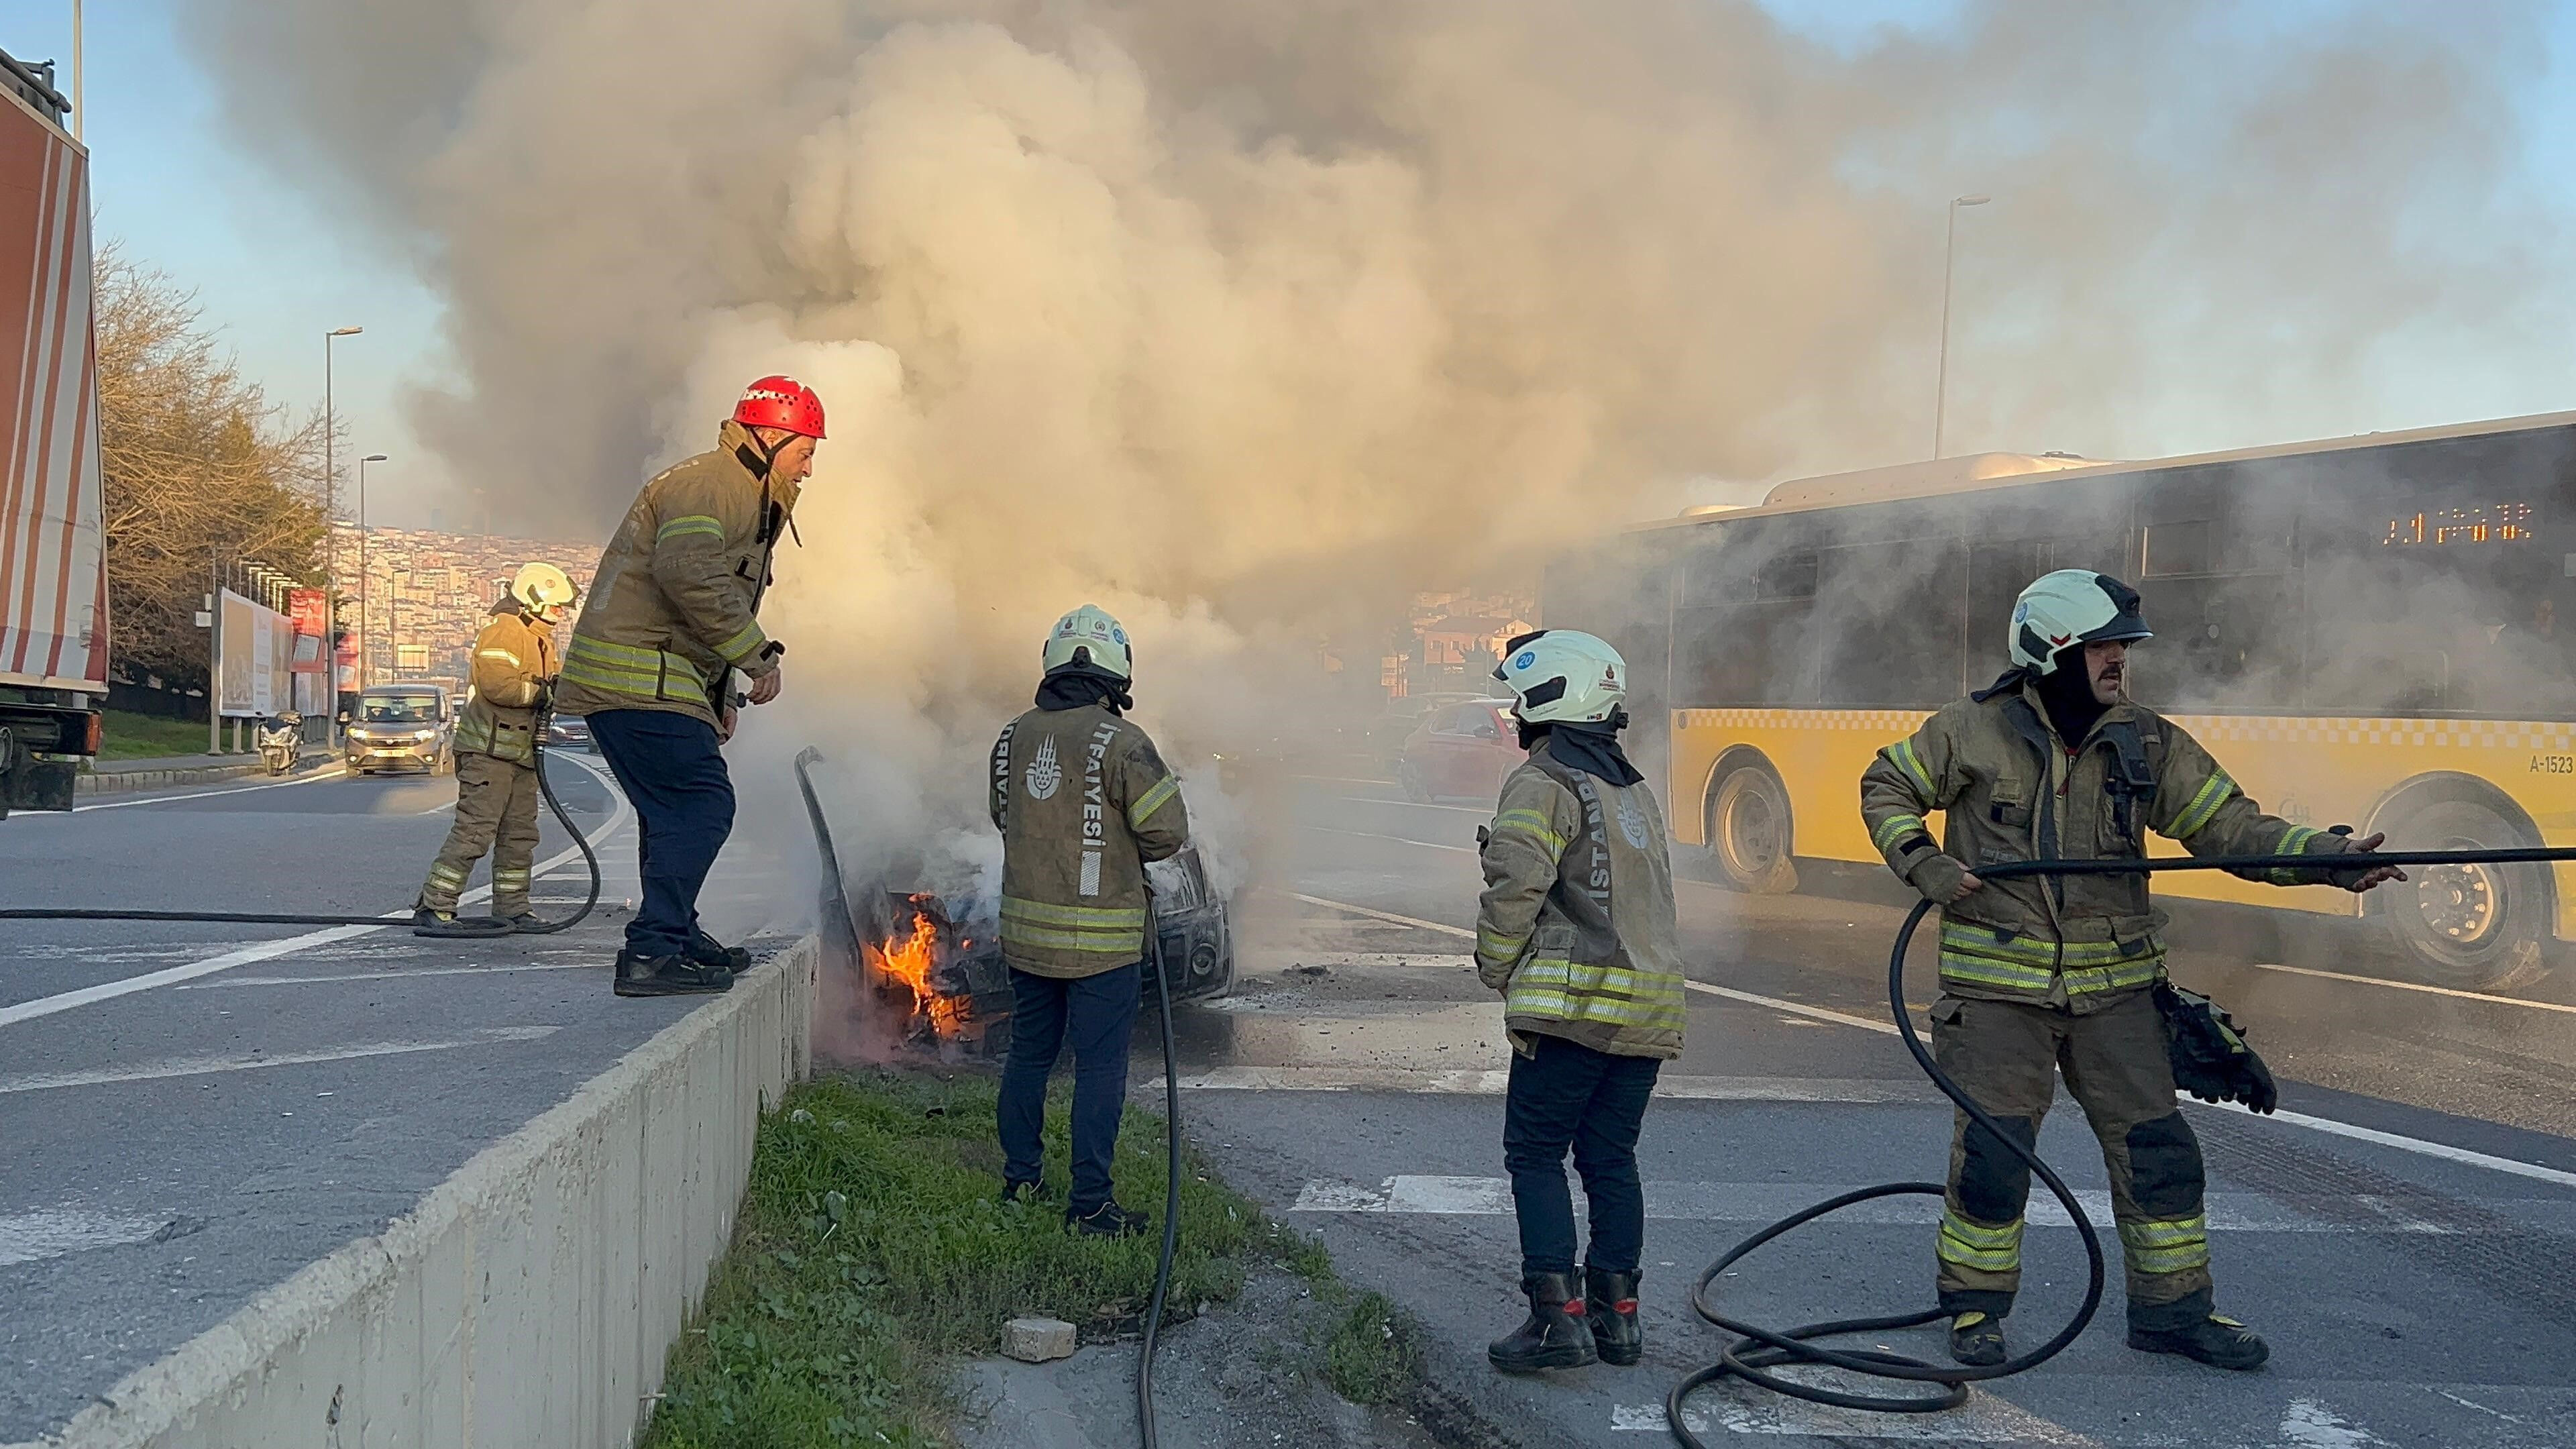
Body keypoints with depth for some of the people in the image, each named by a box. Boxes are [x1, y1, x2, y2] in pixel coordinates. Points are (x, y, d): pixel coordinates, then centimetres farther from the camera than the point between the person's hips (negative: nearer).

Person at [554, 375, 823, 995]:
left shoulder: (746, 499, 25)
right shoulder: (707, 484, -10)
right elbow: (689, 573, -27)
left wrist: (721, 696, 24)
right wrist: (758, 654, -22)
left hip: (633, 681, 11)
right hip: (639, 679, -11)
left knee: (675, 811, 19)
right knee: (702, 805, -14)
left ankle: (675, 937, 31)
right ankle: (652, 954, -16)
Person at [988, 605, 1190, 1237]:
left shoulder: (1013, 737, 3)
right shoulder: (1120, 741, -16)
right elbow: (1168, 832, -12)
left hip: (1026, 929, 6)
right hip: (1101, 936, -6)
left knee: (1029, 1054, 18)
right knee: (1100, 1067, 2)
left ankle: (1020, 1178, 30)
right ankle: (1091, 1203, 5)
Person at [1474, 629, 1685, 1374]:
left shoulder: (1542, 785, -8)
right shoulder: (1634, 789, 20)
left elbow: (1515, 890, -17)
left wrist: (1498, 971, -2)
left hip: (1575, 1003, -8)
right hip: (1650, 1006, 8)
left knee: (1536, 1156, -1)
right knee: (1611, 1159, 13)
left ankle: (1559, 1315, -6)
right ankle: (1616, 1312, 15)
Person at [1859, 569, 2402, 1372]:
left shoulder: (2148, 742, 2)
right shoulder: (1974, 730, -5)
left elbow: (2228, 825, 0)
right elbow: (1887, 786, 6)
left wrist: (2327, 857, -15)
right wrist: (1923, 863, -10)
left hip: (2113, 987, 3)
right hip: (1998, 987, -3)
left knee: (2157, 1148, 6)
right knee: (1990, 1152, 1)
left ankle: (2173, 1306, 23)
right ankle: (1976, 1306, 19)